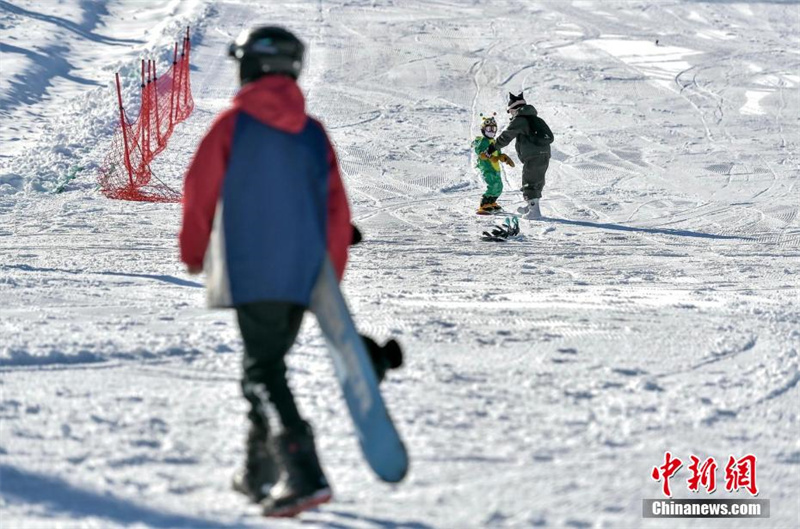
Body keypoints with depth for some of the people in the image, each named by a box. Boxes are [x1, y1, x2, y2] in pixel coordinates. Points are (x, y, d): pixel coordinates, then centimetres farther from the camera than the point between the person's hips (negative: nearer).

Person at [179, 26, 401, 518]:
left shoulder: (233, 124, -4)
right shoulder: (314, 133, 8)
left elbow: (199, 192, -1)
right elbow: (337, 213, 8)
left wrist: (193, 255, 15)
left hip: (252, 271, -5)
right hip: (304, 274, 5)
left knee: (263, 372, -6)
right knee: (270, 363, 20)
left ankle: (305, 475, -22)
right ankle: (260, 472, 25)